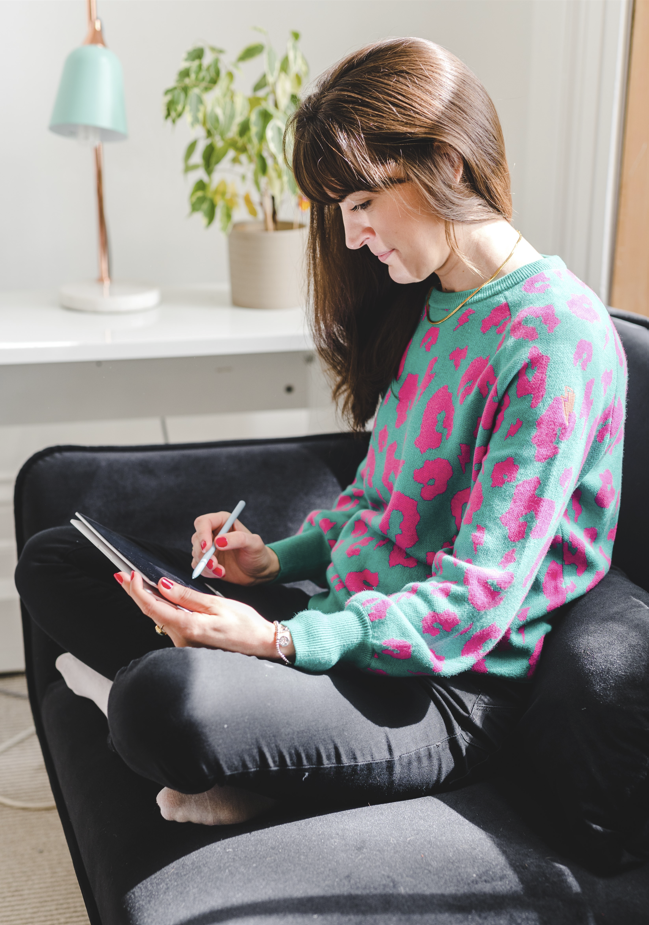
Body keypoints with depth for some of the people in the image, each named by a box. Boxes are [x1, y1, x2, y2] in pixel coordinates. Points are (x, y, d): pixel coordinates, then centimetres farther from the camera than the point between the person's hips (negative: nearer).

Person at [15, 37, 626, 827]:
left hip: (449, 692, -9)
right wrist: (279, 560, 1)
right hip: (347, 619, 9)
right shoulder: (424, 306, 9)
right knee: (53, 560, 5)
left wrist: (279, 639, -29)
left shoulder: (557, 338, -18)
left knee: (163, 702, -37)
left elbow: (473, 605, -21)